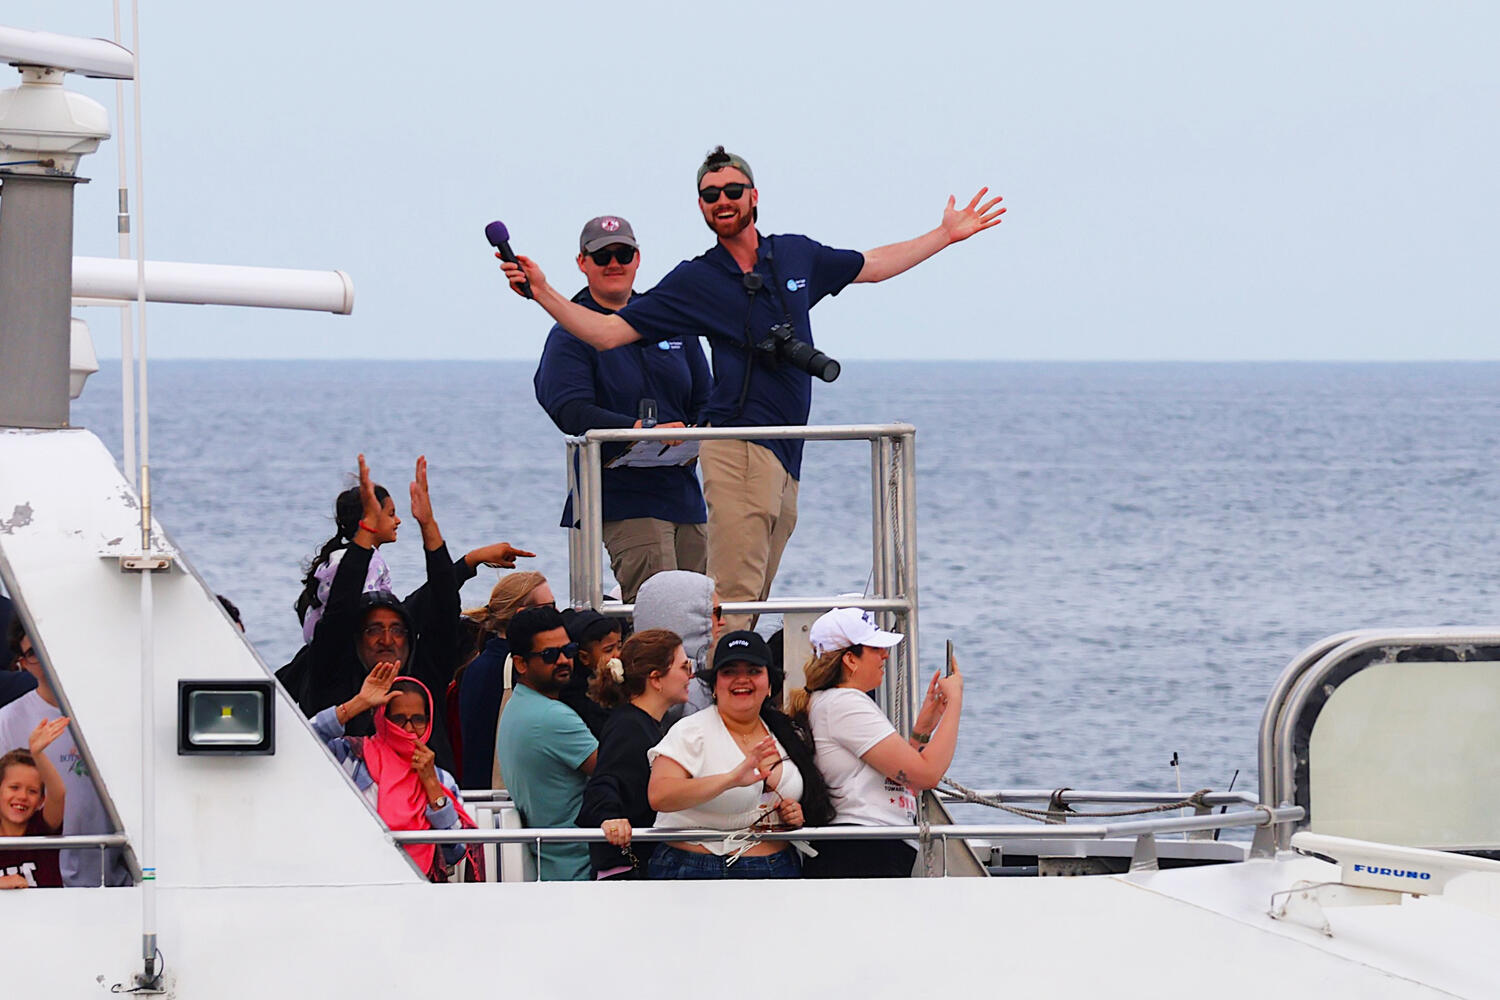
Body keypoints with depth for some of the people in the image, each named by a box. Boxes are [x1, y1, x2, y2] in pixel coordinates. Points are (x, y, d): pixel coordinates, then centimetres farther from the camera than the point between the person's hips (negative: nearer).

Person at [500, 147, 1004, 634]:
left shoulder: (797, 256, 15)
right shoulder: (695, 280, 4)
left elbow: (872, 266, 32)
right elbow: (608, 331, 3)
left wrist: (946, 235, 35)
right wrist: (544, 294, -9)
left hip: (785, 453, 5)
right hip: (740, 448, -5)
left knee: (752, 598, 3)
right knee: (735, 594, -17)